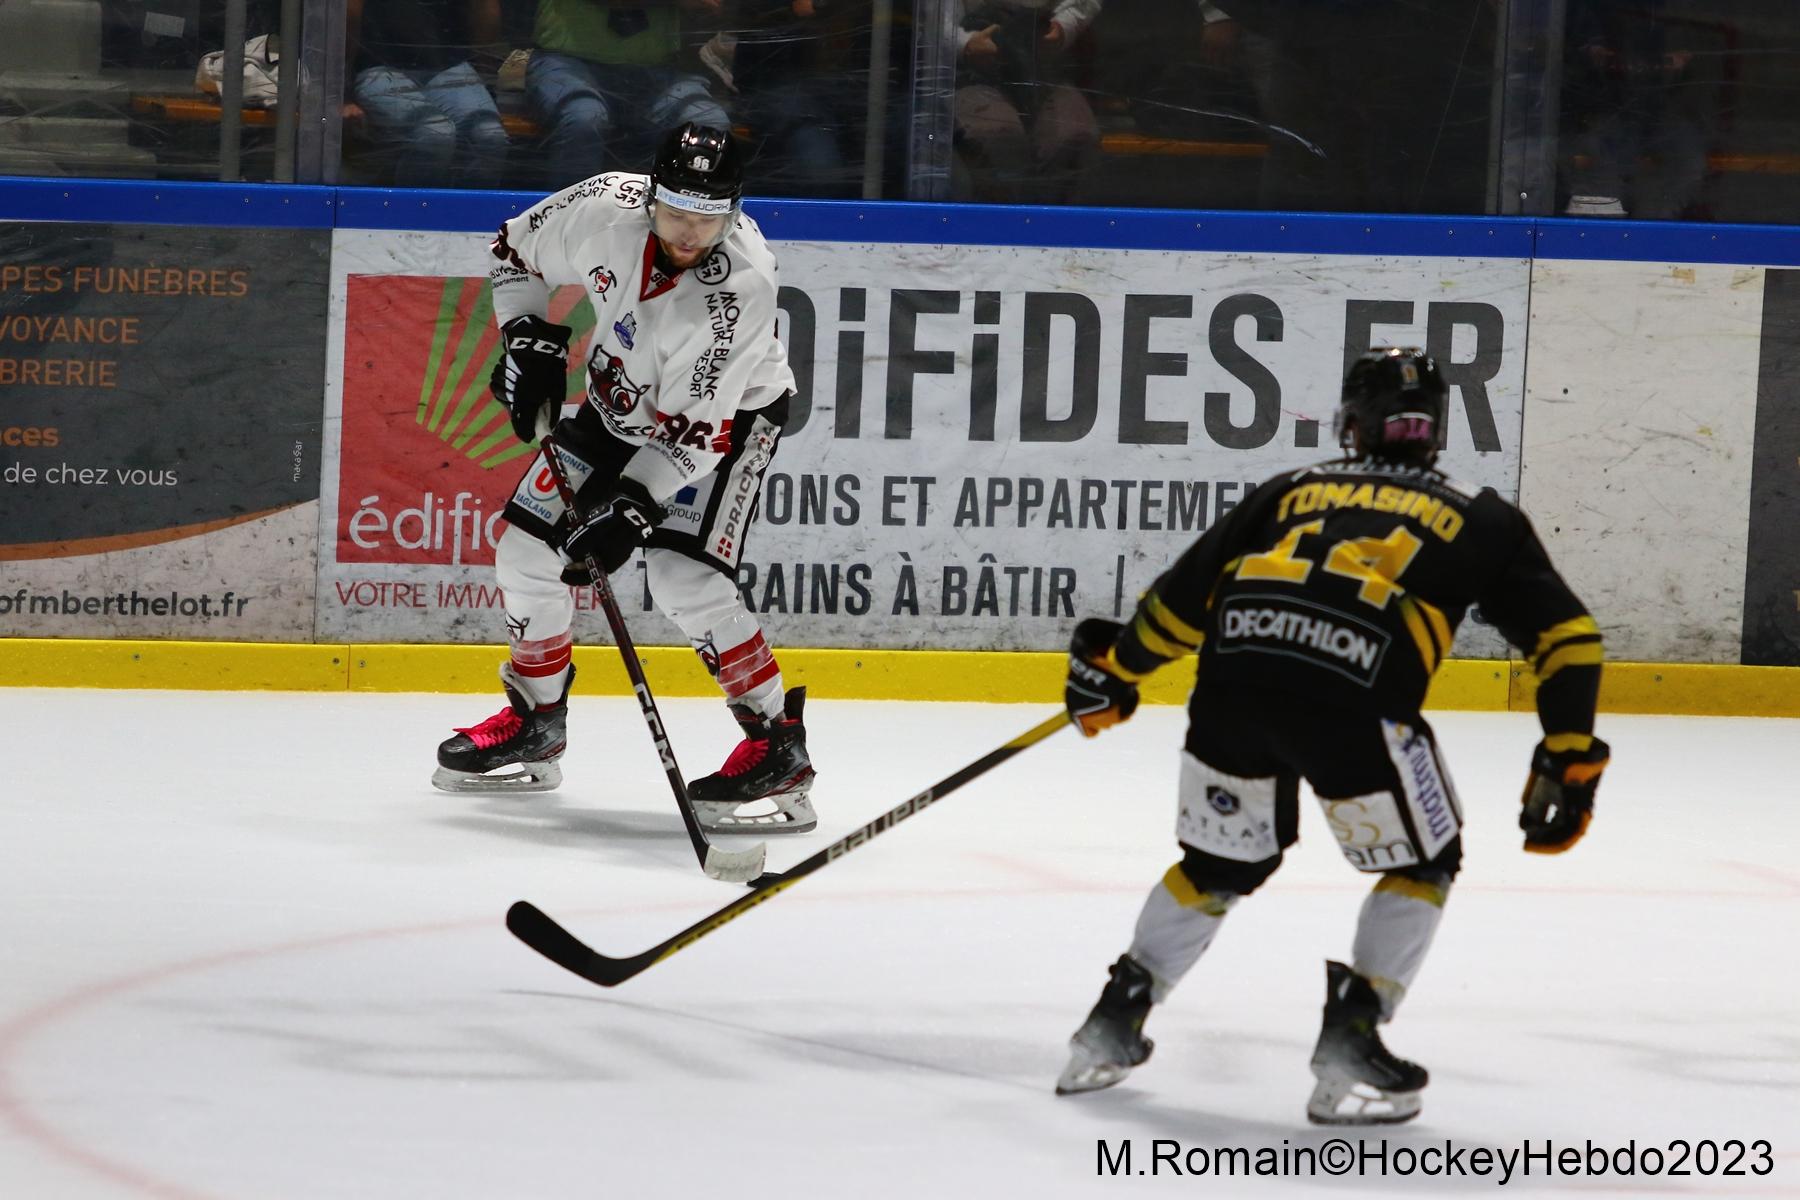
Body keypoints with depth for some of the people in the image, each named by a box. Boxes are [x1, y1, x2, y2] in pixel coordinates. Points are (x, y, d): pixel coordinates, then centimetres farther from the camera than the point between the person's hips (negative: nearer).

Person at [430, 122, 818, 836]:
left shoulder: (740, 286, -35)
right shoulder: (604, 208, -24)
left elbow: (694, 429, -32)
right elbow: (517, 252, -1)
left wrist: (631, 504, -37)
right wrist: (530, 341, -10)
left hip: (728, 412, -6)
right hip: (621, 400, 6)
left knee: (683, 577, -24)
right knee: (525, 553, 3)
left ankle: (779, 747, -14)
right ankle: (535, 721, 25)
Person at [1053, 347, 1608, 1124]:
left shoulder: (1294, 491, 29)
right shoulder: (1477, 518, 24)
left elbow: (1186, 592, 27)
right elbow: (1566, 634, 16)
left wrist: (1116, 669, 41)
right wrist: (1569, 758, 16)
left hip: (1233, 675, 4)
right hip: (1352, 693, -3)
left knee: (1221, 861, 26)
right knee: (1422, 862, 18)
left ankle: (1111, 1029, 26)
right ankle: (1348, 1050, 7)